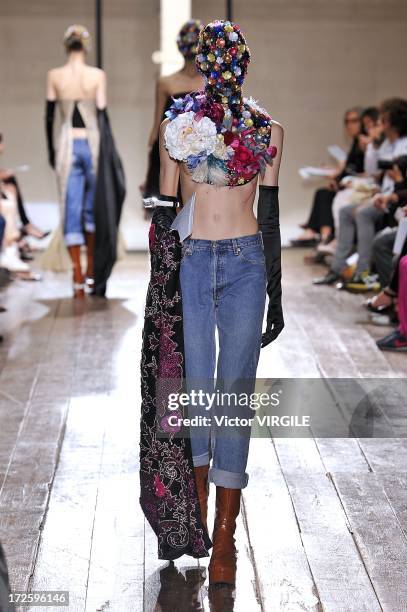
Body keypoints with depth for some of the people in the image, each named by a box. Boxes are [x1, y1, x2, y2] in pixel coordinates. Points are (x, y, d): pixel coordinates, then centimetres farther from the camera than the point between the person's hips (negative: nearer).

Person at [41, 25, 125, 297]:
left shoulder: (54, 76, 0)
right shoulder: (98, 75, -4)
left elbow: (49, 117, 5)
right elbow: (103, 115, -4)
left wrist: (51, 151, 15)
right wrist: (109, 152, 3)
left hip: (67, 145, 0)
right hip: (92, 142, 0)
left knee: (71, 212, 2)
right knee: (93, 208, 16)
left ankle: (79, 280, -2)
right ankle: (92, 272, 21)